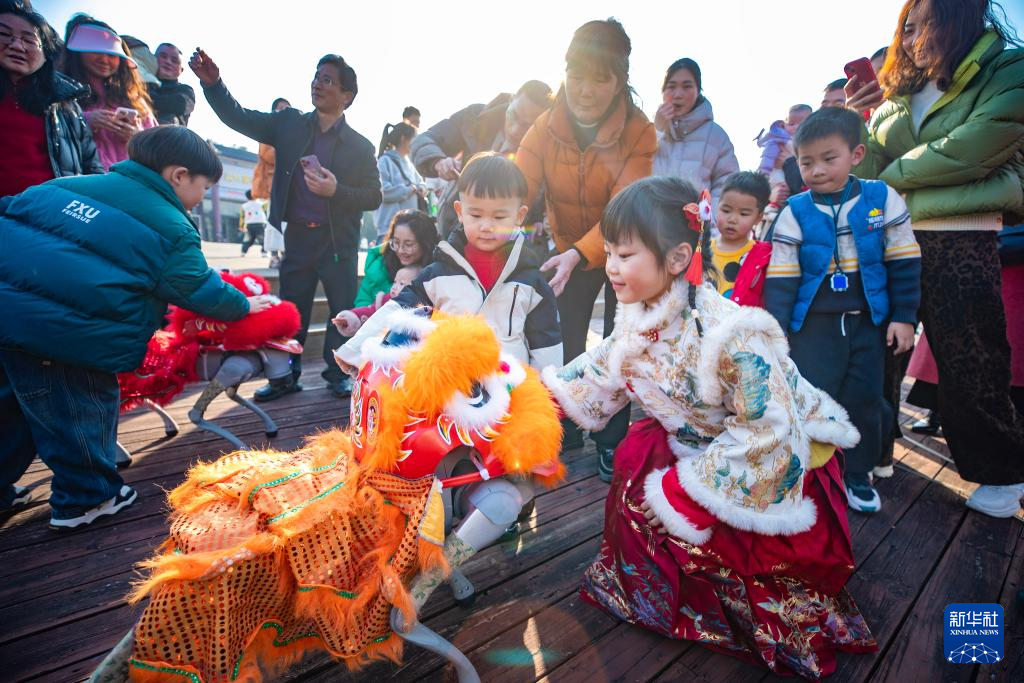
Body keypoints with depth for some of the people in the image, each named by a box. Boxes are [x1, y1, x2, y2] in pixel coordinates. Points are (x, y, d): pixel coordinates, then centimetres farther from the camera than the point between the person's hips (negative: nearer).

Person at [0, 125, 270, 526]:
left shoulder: (69, 184, 18)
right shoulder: (172, 228, -3)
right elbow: (199, 291, 4)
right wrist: (245, 305, 20)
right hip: (58, 329, -7)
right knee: (79, 410, 11)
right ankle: (85, 499, 27)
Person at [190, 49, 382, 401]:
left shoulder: (360, 145, 0)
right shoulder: (289, 124, 8)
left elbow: (373, 197, -3)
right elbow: (239, 117, 7)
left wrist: (336, 190, -18)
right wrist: (212, 82, -8)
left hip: (339, 241, -2)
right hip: (298, 236, 2)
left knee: (343, 310, 4)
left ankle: (337, 373, 20)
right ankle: (286, 376, 21)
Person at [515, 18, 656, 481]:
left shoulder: (639, 133, -22)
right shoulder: (546, 127, -14)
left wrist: (580, 254, -50)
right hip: (569, 249, 3)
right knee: (565, 340, 4)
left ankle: (612, 441, 20)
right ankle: (566, 430, 24)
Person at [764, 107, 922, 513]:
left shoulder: (883, 199, -3)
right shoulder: (795, 213, -7)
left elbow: (903, 263, 3)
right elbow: (781, 278, -7)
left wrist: (904, 316, 0)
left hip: (869, 323, 2)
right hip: (814, 325, -1)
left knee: (864, 401, 9)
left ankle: (858, 475, 27)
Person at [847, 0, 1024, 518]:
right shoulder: (896, 95, 14)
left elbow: (971, 150, -15)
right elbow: (871, 173, 10)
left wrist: (894, 173, -4)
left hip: (962, 241, -5)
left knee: (969, 359, 1)